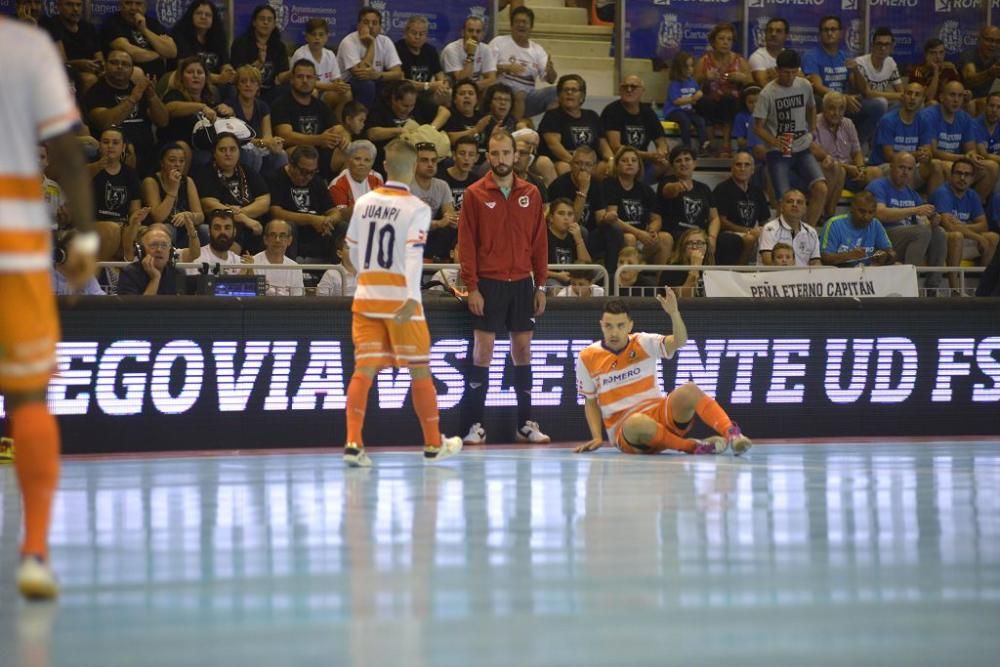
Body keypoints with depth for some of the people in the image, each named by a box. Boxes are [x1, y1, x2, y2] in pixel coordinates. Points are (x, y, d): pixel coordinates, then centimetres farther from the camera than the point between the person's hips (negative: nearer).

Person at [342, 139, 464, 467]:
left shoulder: (364, 203, 8)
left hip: (366, 296, 4)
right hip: (400, 297, -4)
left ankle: (353, 443, -14)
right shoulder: (416, 208, -8)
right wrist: (412, 299, -29)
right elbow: (413, 254, -20)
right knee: (420, 370, 8)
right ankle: (434, 445, 19)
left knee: (364, 369, 0)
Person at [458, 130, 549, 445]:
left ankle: (526, 424, 11)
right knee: (483, 350, -4)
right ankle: (474, 426, -1)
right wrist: (471, 287, -10)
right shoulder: (475, 194, -1)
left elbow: (539, 241, 9)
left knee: (523, 349, 5)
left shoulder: (530, 194, 7)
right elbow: (466, 242, -3)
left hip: (522, 283, 3)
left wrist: (541, 286, 5)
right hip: (488, 283, -3)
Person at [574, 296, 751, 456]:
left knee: (688, 390, -29)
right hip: (624, 428, -2)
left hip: (659, 415, 2)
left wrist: (674, 312, -34)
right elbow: (591, 402, 11)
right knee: (637, 423, -41)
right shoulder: (587, 358, 3)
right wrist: (597, 438, -3)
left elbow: (679, 342, -16)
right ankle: (693, 446, -26)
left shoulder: (644, 343, 2)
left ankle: (732, 434, -42)